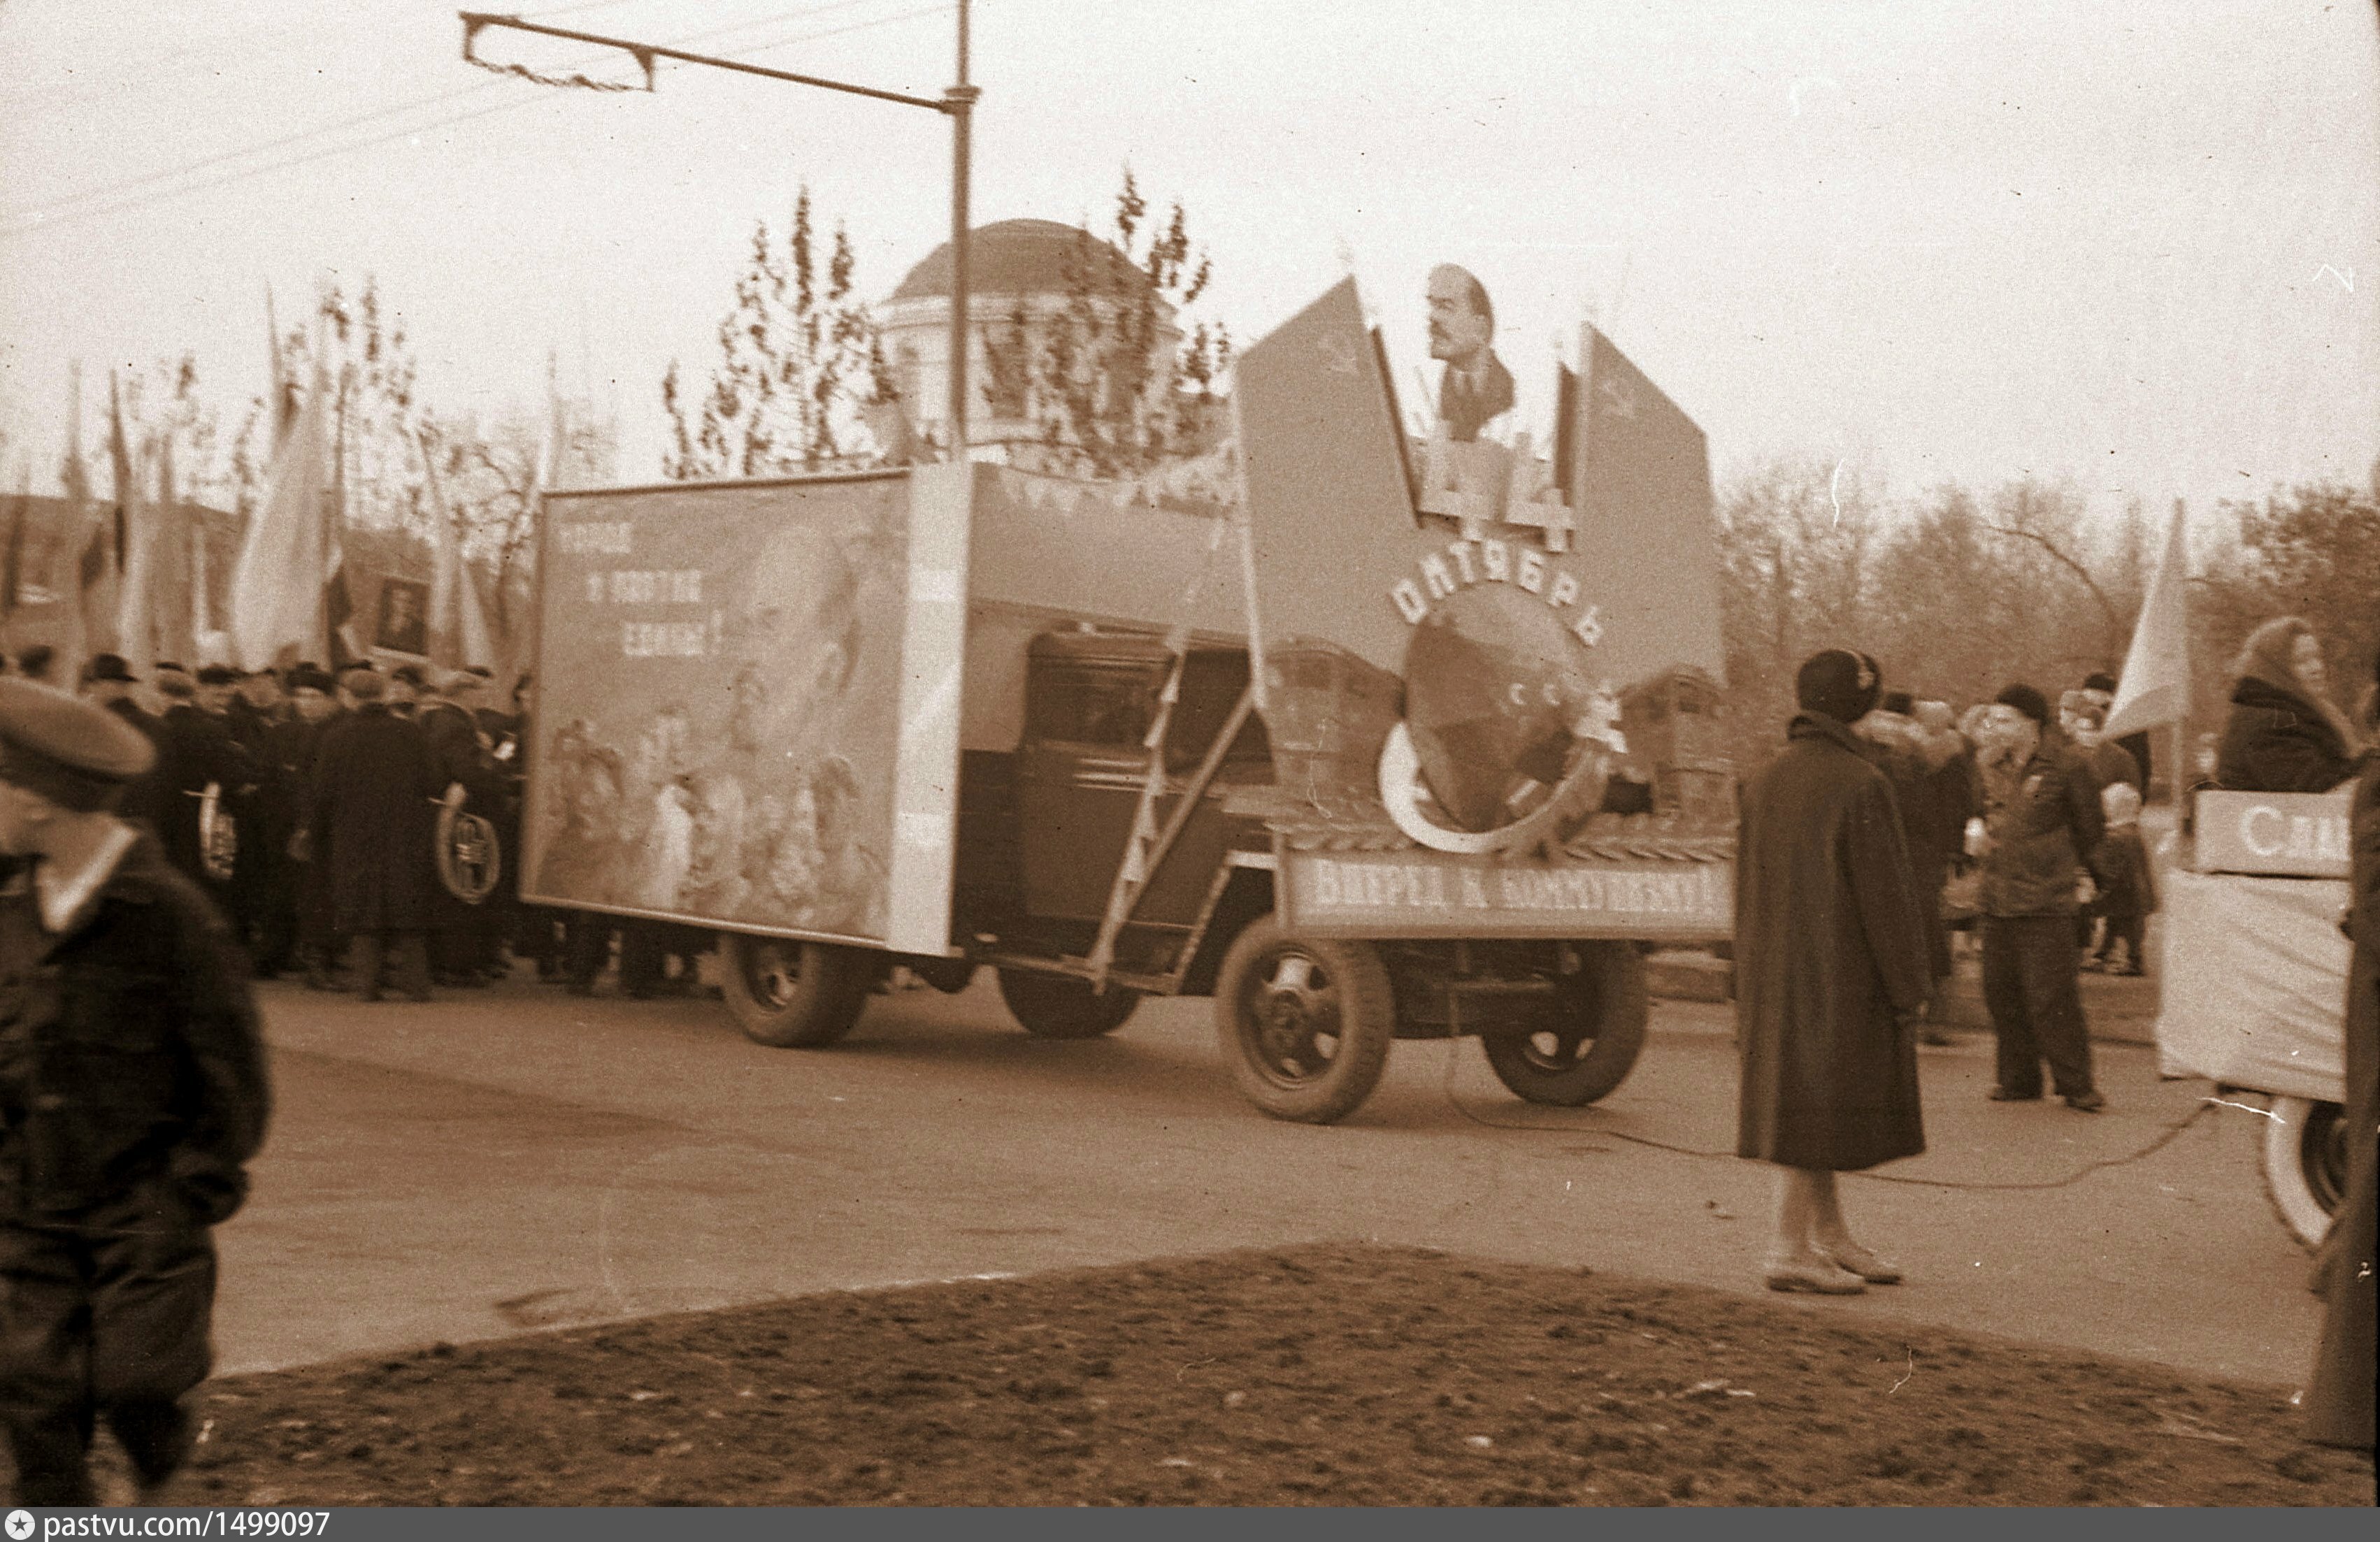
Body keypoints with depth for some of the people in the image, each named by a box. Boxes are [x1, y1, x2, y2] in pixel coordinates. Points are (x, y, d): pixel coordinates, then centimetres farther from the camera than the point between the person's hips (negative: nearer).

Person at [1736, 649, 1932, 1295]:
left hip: (1777, 973, 8)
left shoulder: (1766, 781, 6)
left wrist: (1753, 982, 20)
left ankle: (1830, 1236, 25)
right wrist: (1908, 986, -8)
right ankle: (1790, 1251, 1)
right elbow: (1884, 892, -15)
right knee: (1818, 1105, -2)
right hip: (1838, 975, -8)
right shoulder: (1859, 784, -16)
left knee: (1802, 1102, 14)